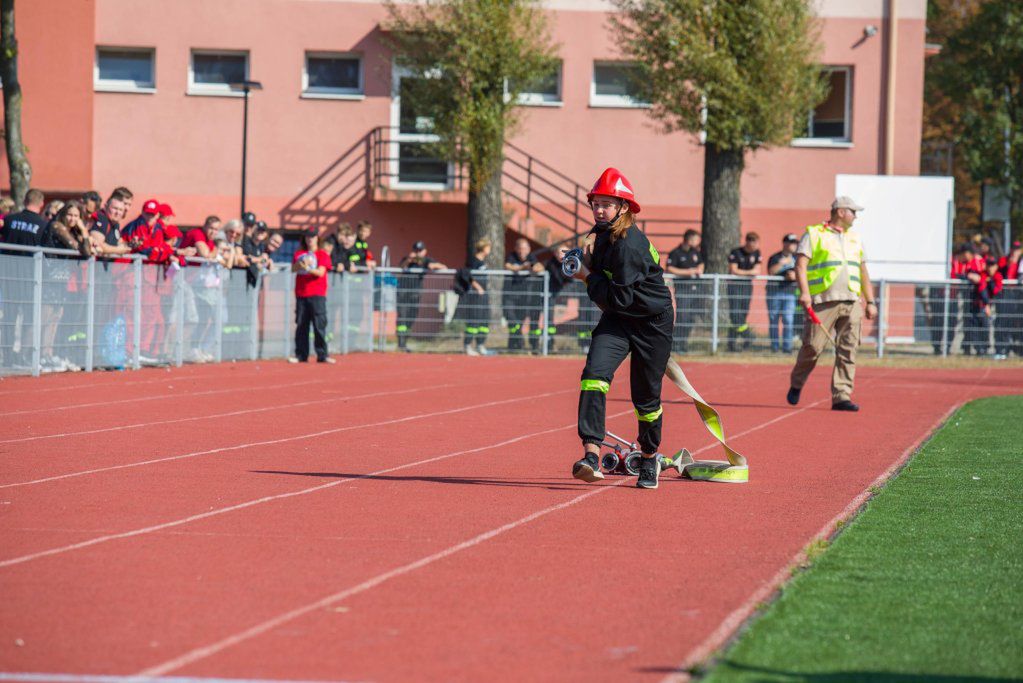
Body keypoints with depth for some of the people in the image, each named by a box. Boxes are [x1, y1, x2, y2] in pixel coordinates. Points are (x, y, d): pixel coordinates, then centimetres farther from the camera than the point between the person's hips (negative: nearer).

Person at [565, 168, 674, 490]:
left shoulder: (629, 244, -27)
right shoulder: (603, 233, 0)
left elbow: (619, 298, -26)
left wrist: (587, 276, -16)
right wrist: (588, 256, 3)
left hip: (652, 322, -7)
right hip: (617, 319, 7)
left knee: (646, 396, 5)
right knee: (595, 372, -19)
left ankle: (650, 458, 32)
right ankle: (591, 455, -27)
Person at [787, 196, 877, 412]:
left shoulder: (855, 238, 22)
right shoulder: (814, 234, 3)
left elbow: (863, 273, 24)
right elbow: (800, 265, -6)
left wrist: (870, 302, 16)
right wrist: (804, 292, -20)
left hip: (851, 303, 5)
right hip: (823, 301, -5)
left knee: (848, 350, -5)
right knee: (813, 346, -5)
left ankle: (841, 396, -5)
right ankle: (796, 385, 18)